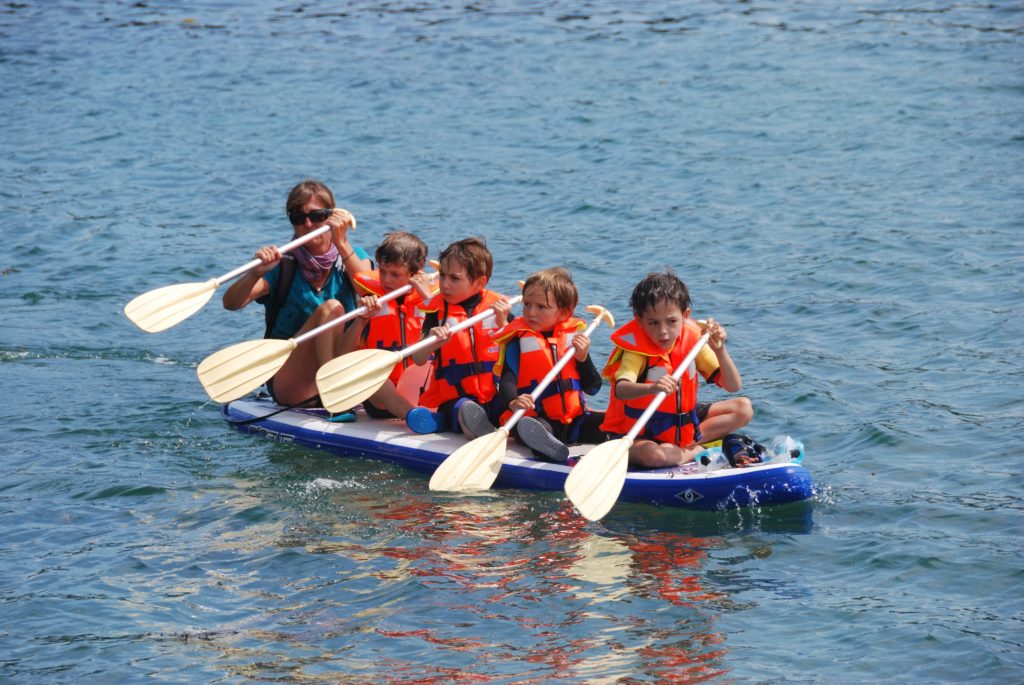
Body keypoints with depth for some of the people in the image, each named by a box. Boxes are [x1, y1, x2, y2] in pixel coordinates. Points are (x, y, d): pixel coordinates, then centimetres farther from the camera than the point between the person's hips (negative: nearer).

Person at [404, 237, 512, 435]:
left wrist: (502, 323, -10)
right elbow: (418, 360, -3)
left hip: (494, 396, 3)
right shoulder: (437, 309, 4)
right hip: (452, 398, -3)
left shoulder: (498, 307, 5)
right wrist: (434, 342, -23)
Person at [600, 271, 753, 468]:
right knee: (653, 456, -40)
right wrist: (651, 388, -61)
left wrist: (719, 350, -26)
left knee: (744, 408, -3)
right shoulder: (636, 348, -20)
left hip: (683, 420, 6)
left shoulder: (692, 339, -6)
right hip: (637, 434, -6)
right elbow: (620, 390, -41)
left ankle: (684, 446, -12)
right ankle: (698, 451, -11)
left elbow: (734, 386, -9)